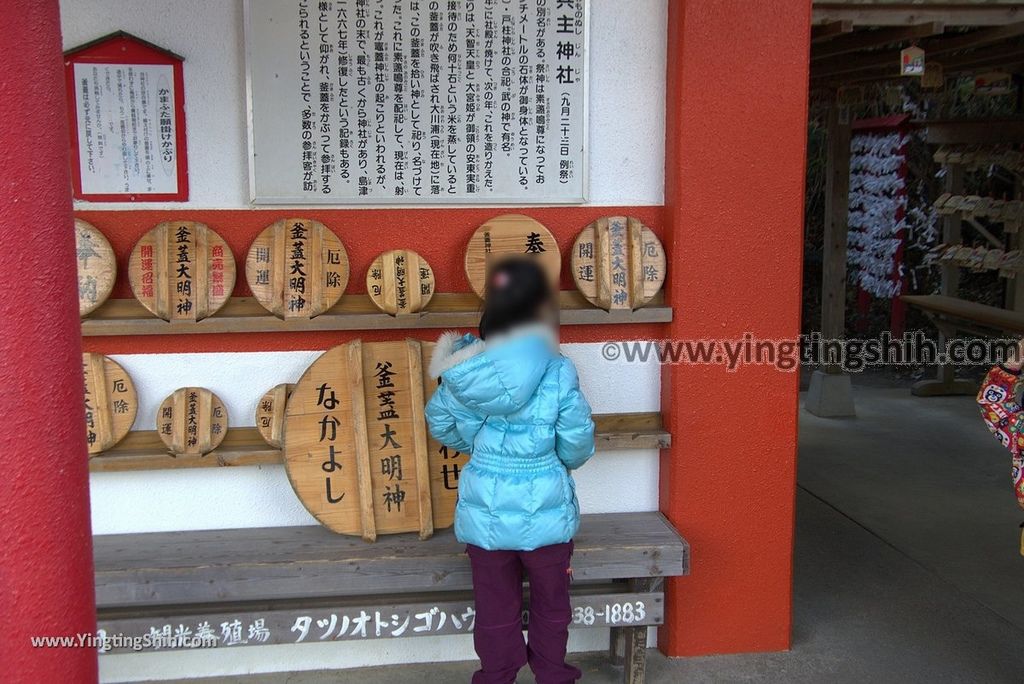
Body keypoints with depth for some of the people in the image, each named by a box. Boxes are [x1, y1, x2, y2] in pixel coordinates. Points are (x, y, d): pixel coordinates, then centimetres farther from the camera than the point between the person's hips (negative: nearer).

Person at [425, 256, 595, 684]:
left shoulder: (465, 368, -9)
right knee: (551, 604, 21)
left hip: (485, 515, 2)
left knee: (495, 609, 17)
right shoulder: (557, 373, -18)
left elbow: (443, 428, 1)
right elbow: (577, 447, -13)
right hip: (545, 514, -2)